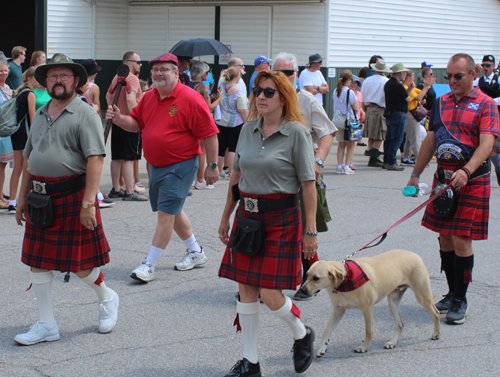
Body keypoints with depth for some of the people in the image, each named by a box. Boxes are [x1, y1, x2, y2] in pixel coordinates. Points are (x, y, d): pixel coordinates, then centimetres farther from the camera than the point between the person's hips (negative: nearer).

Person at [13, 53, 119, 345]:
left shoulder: (85, 114, -8)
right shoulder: (40, 116, 15)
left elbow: (95, 159, -16)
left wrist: (88, 203, -22)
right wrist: (23, 198, 18)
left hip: (73, 196, -7)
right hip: (41, 198, 7)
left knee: (79, 262, 1)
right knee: (38, 261, 7)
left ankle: (107, 299, 30)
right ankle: (47, 326, 17)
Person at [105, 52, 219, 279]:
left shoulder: (190, 99, -15)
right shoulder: (149, 97, 8)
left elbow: (209, 134, -13)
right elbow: (136, 124, 15)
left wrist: (212, 165, -14)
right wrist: (119, 119, -6)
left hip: (180, 166, -8)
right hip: (156, 165, 8)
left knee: (166, 213, -8)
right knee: (172, 211, 18)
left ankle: (149, 265, -5)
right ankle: (196, 252, 35)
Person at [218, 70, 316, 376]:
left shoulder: (297, 132, -9)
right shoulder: (249, 129, 7)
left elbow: (309, 183, -9)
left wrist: (311, 229, -12)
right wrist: (226, 217, 17)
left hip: (281, 218, -5)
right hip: (247, 215, 6)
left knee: (270, 294, -7)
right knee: (246, 290, 6)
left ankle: (303, 335, 24)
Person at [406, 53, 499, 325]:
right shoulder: (441, 103, 11)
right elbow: (430, 140, 17)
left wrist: (466, 171, -32)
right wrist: (415, 174, 13)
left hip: (472, 182, -6)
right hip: (443, 178, 6)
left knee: (461, 240, -7)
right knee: (444, 238, 9)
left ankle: (460, 301, 4)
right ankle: (452, 294, 22)